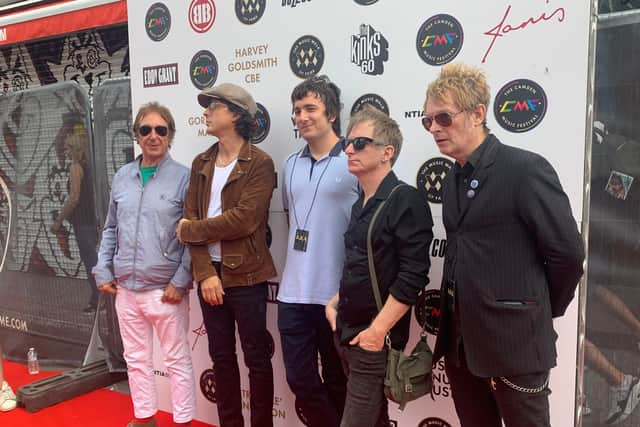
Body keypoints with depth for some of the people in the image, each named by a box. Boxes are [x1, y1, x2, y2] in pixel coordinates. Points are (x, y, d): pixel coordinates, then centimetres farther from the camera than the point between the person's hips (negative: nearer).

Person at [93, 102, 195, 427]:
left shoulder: (184, 177, -8)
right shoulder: (122, 177, 7)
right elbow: (111, 229, 14)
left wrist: (181, 281, -13)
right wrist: (103, 271, 7)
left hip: (165, 289, -5)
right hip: (125, 287, 5)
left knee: (177, 360, 7)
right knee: (136, 358, 18)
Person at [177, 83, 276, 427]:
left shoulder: (260, 163, -9)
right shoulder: (201, 164, 9)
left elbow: (244, 219, -20)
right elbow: (191, 220, 2)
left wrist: (191, 230, -9)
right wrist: (204, 272, -10)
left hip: (245, 275, -5)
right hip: (210, 273, 6)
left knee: (256, 357, 7)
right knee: (221, 356, 16)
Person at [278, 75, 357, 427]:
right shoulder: (291, 164, 9)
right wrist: (302, 252, 12)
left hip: (339, 293, -5)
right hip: (293, 292, 5)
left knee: (338, 382, 13)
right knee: (300, 379, 14)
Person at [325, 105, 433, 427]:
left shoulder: (406, 201, -14)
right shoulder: (360, 204, 11)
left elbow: (413, 277, -20)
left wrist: (377, 331, -20)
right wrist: (336, 302, 8)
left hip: (375, 338, -7)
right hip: (348, 333, 8)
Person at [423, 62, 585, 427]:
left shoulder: (526, 169, -13)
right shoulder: (453, 180, 10)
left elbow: (568, 253, -12)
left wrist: (541, 312, 0)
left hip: (514, 342, -7)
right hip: (460, 341, 7)